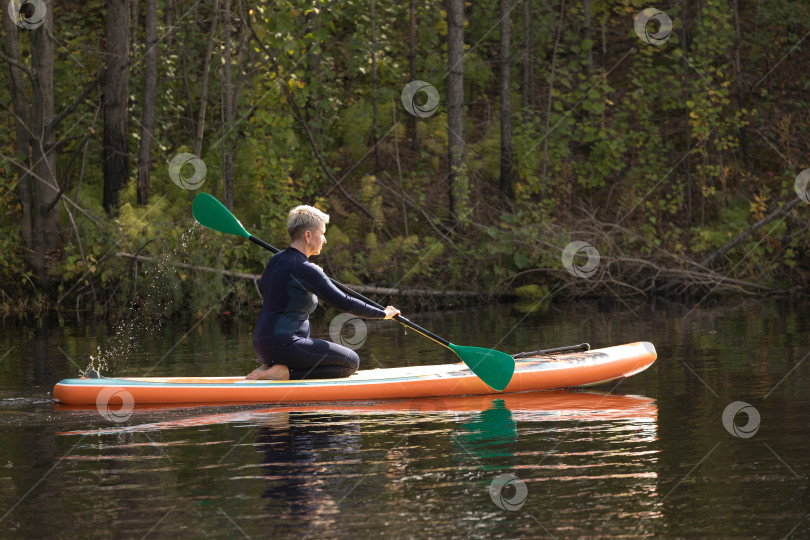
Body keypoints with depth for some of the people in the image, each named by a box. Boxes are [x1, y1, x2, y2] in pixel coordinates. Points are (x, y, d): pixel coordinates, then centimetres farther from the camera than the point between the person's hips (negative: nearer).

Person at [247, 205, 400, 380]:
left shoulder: (276, 260, 10)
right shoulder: (305, 270, -17)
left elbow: (262, 288, 31)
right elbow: (343, 302, -15)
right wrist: (383, 314, -3)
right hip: (283, 345, -10)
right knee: (351, 361, -5)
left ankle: (270, 366, 9)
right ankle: (284, 373, -12)